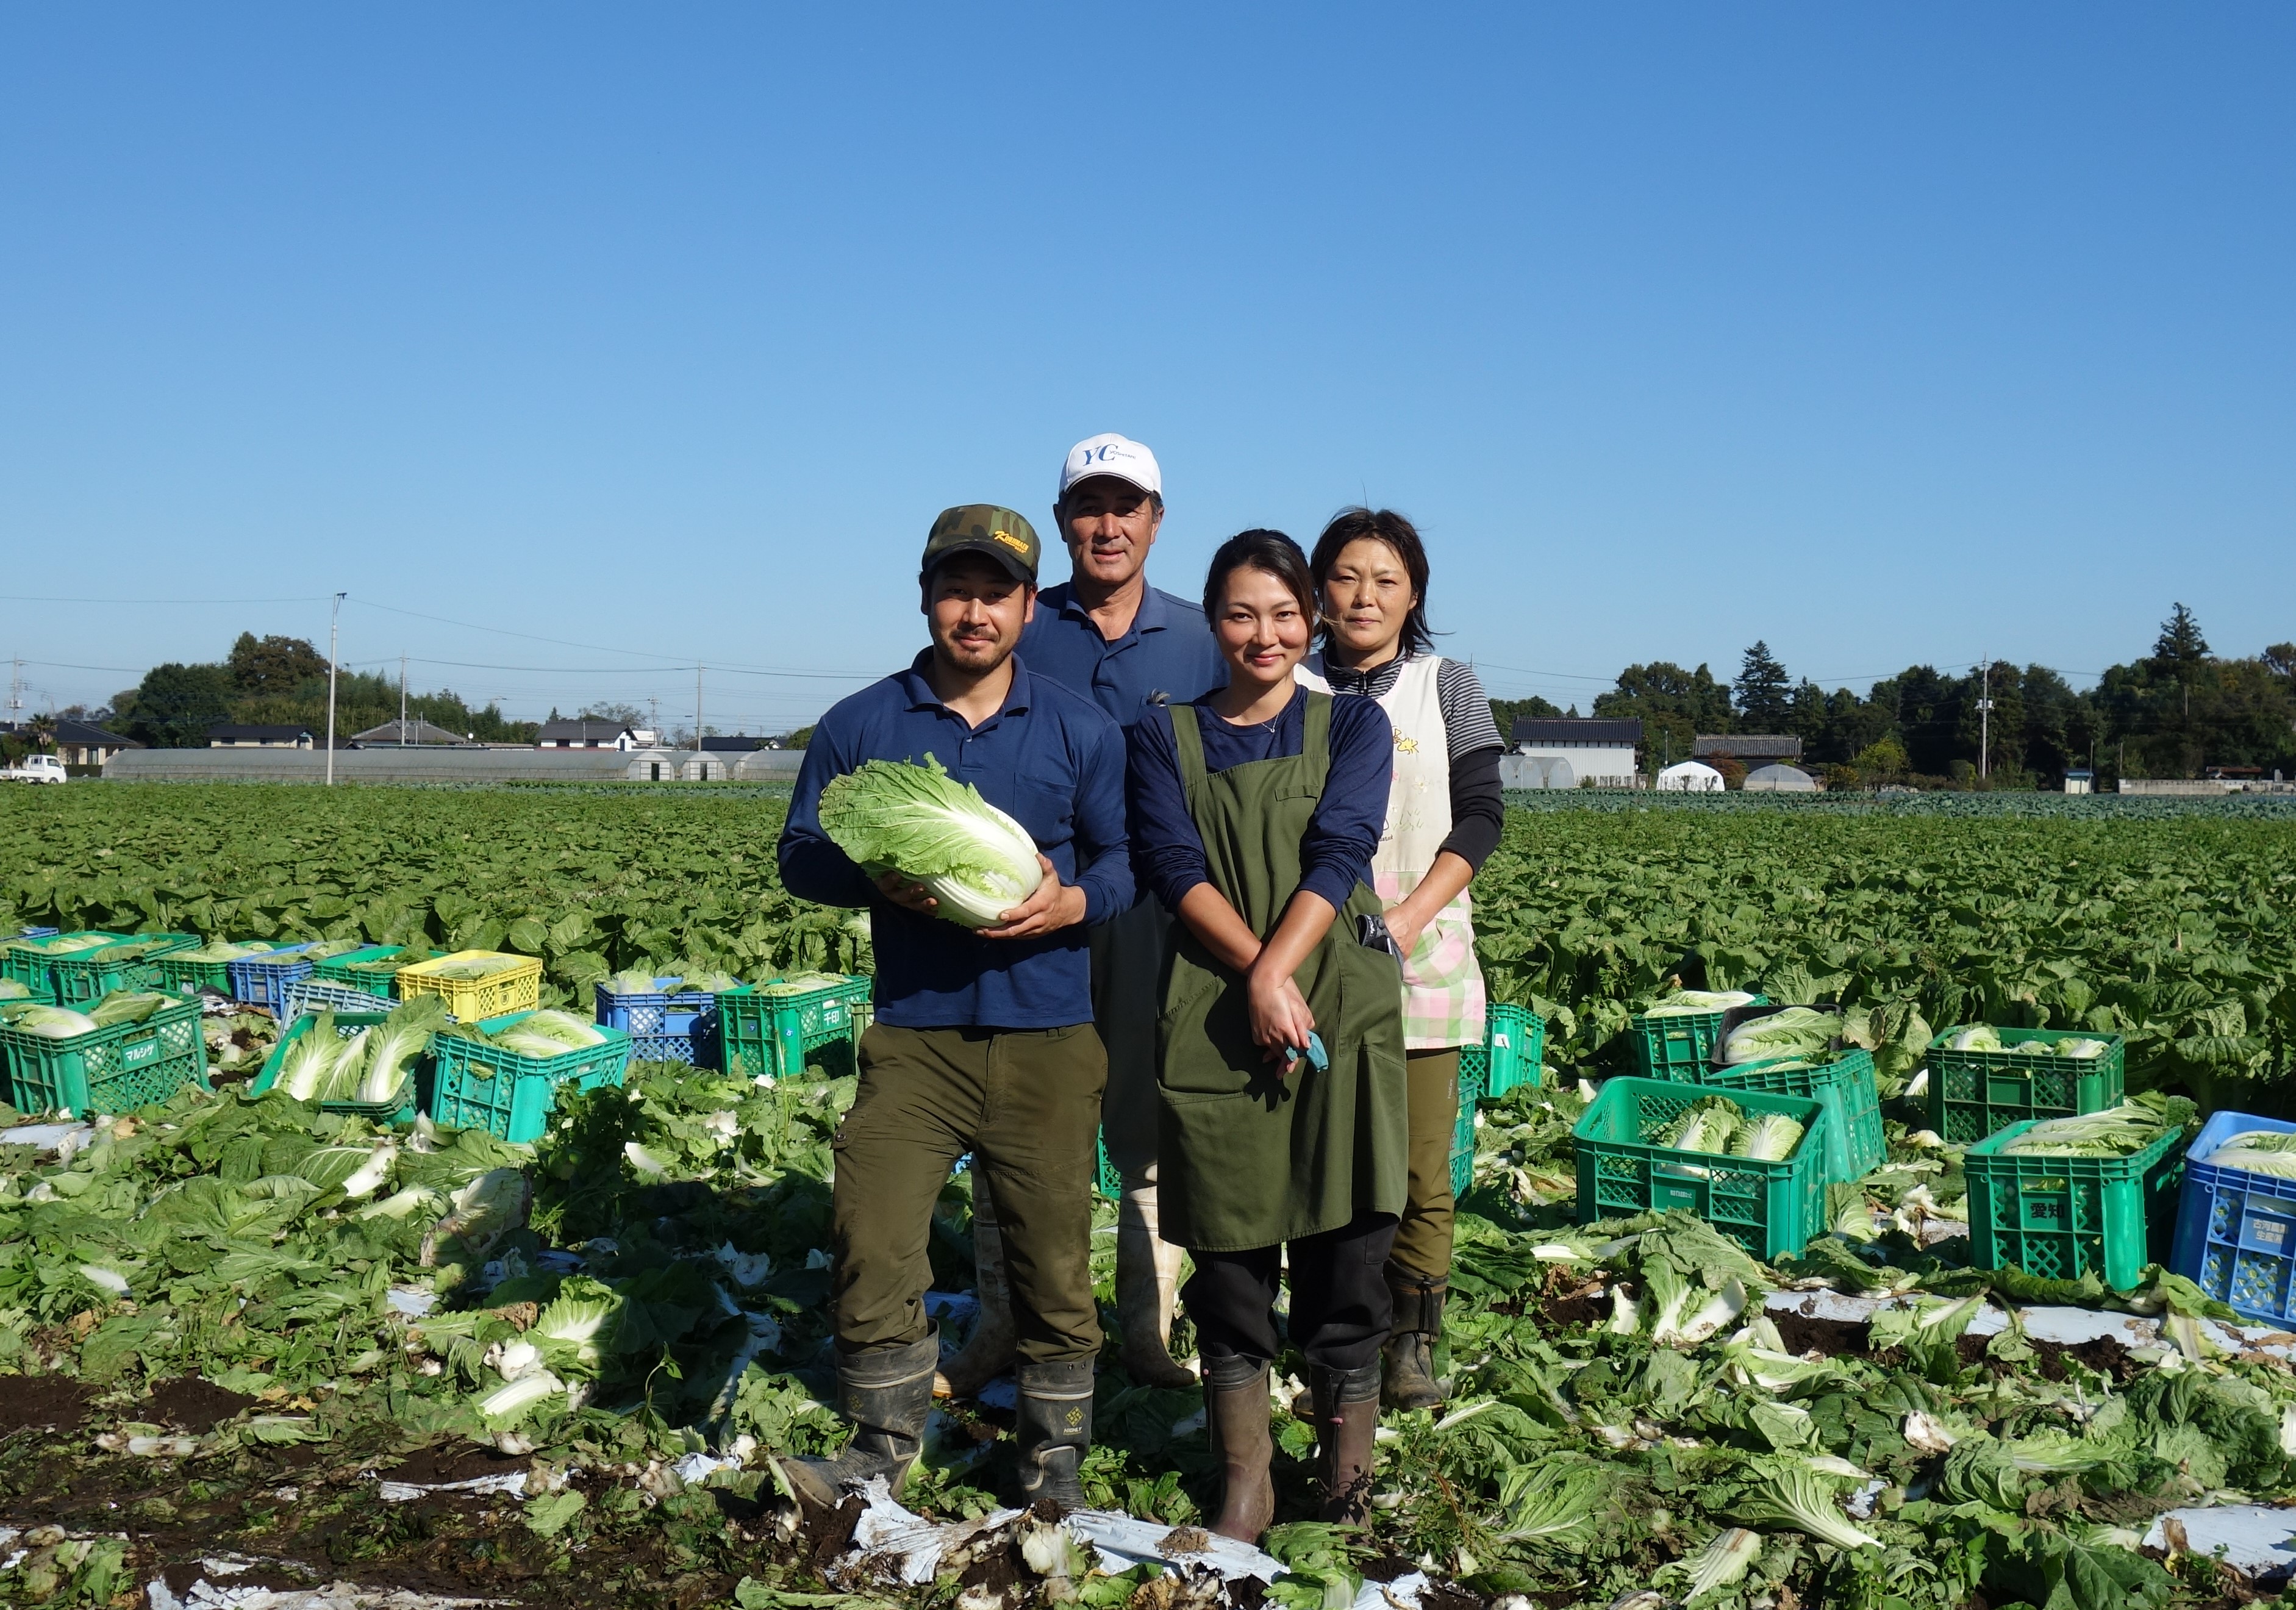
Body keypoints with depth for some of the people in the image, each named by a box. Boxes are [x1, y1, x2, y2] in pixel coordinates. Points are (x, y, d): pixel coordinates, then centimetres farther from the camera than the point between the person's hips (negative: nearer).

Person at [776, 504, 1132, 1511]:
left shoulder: (1081, 731, 6)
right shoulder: (859, 727, 5)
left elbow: (1127, 857, 8)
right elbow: (801, 855, 8)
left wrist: (1073, 901, -14)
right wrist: (879, 880, -13)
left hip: (1047, 1039, 0)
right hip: (912, 1037, 0)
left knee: (1054, 1258, 6)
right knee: (871, 1246, -6)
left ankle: (1056, 1459, 22)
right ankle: (884, 1445, 12)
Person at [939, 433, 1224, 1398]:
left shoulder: (1196, 641, 7)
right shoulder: (1020, 632, 4)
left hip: (1158, 918, 1)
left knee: (1153, 1125, 7)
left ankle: (1149, 1326, 19)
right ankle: (1001, 1326, 16)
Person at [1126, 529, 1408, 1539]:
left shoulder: (1352, 726, 11)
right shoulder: (1166, 735, 12)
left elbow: (1339, 853, -3)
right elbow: (1172, 865, -1)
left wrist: (1277, 969, -16)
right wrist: (1259, 976, -14)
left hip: (1340, 1010, 0)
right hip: (1212, 1015, 1)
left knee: (1343, 1248, 0)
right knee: (1229, 1249, 3)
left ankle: (1349, 1481, 14)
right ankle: (1245, 1483, 14)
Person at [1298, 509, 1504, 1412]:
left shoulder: (1447, 687, 7)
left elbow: (1480, 817, 1)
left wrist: (1410, 917, -12)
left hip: (1421, 961, 0)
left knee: (1422, 1169, 0)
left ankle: (1414, 1343, 15)